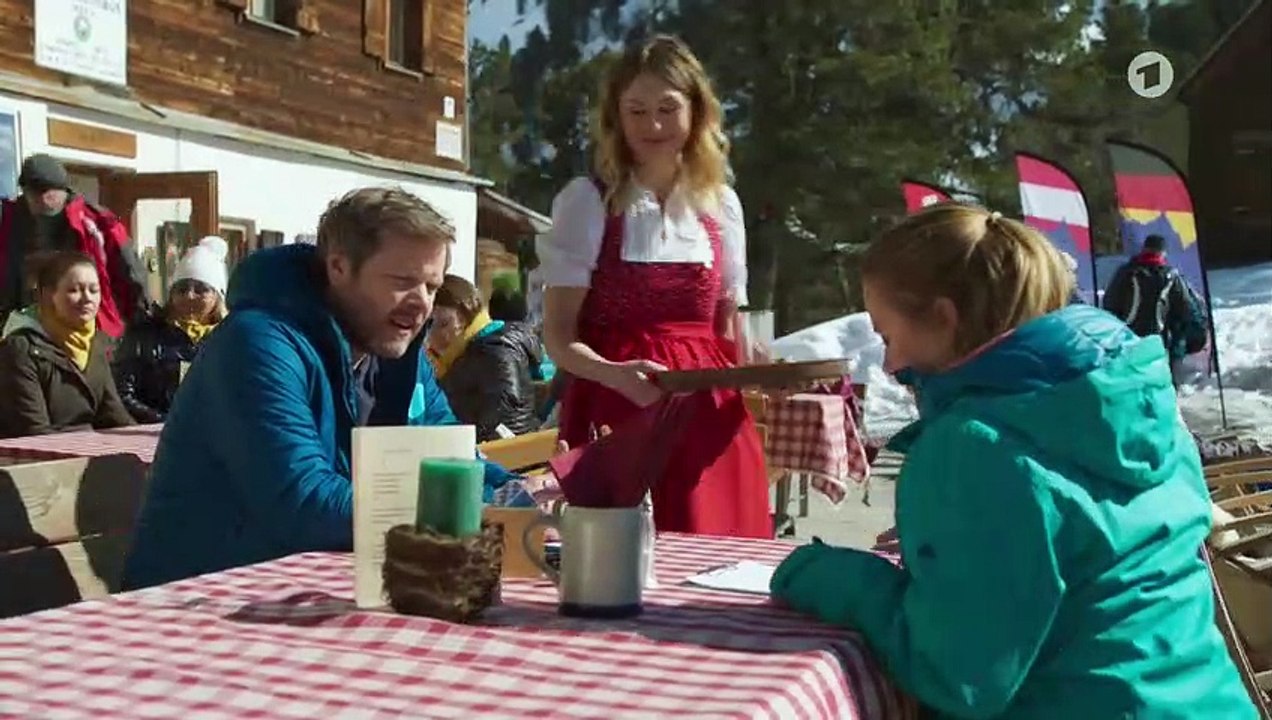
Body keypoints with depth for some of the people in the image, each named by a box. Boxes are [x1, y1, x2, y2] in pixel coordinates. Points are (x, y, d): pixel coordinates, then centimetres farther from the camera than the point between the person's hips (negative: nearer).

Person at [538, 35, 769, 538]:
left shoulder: (722, 205, 10)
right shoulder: (588, 200, -1)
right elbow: (559, 336, -5)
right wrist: (616, 373, -23)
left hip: (709, 414, 3)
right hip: (617, 412, -3)